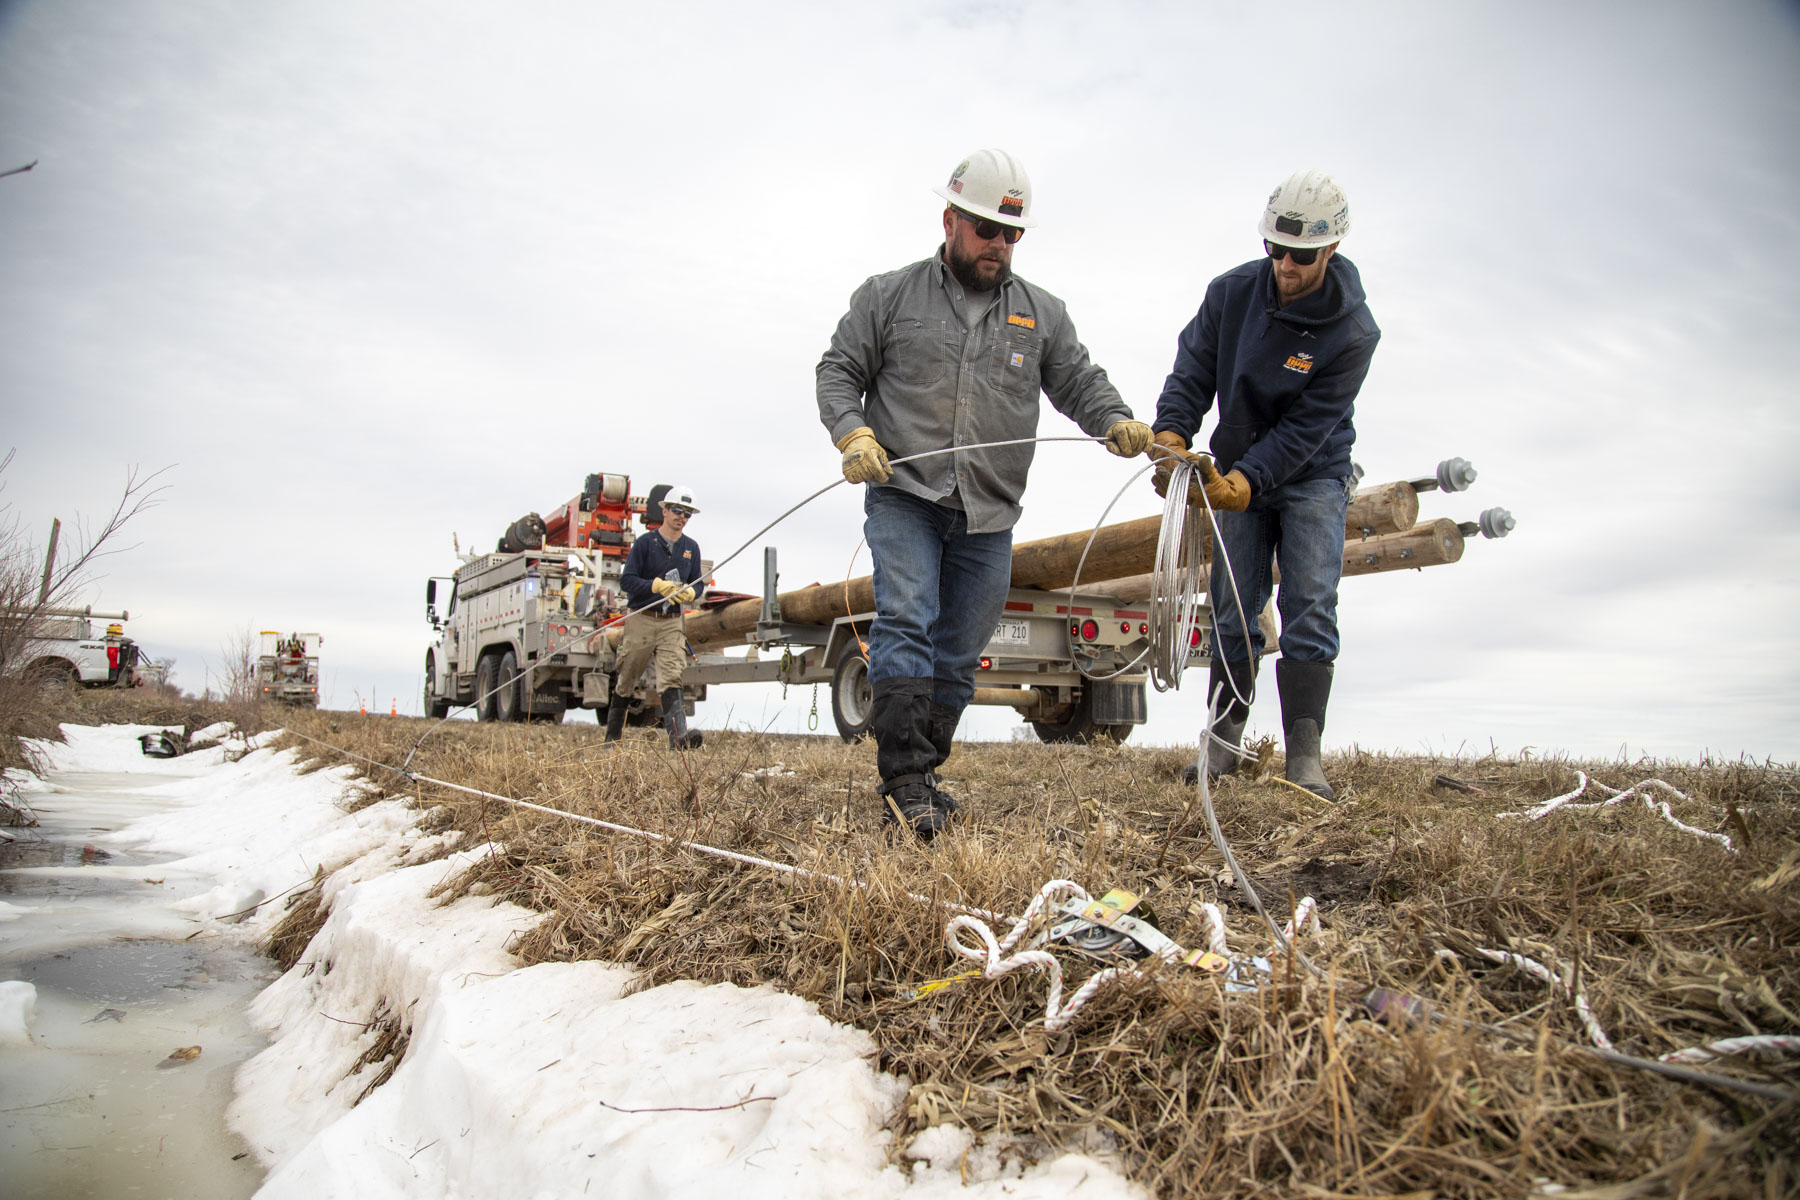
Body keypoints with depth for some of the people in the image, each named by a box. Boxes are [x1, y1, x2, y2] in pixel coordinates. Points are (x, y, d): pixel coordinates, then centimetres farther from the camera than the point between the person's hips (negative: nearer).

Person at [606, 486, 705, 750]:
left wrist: (688, 593, -8)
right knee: (625, 681, 8)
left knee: (671, 678, -14)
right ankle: (612, 736, 24)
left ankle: (679, 737, -27)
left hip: (673, 622, 2)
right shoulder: (645, 543, -2)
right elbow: (627, 579, -8)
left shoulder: (691, 548, 11)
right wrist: (658, 585, -21)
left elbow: (696, 584, 16)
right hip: (641, 620, -2)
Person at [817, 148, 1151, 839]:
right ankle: (904, 780, -19)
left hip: (988, 515, 4)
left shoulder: (1042, 313, 14)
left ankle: (919, 777, 18)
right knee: (906, 624, -19)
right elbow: (839, 370, 6)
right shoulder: (890, 296, 7)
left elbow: (1079, 382, 11)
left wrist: (1117, 422, -10)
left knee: (959, 653, 6)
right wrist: (853, 432, -13)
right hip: (904, 497, -3)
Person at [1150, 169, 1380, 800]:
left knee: (1310, 603, -12)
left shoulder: (1353, 332, -19)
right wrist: (1171, 435, -25)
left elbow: (1307, 428, -22)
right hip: (1239, 471, 3)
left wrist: (1242, 482, -32)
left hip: (1312, 475, -3)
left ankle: (1304, 755, -11)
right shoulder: (1231, 292, -9)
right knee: (1233, 606, 3)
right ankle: (1224, 740, 11)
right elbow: (1192, 371, -7)